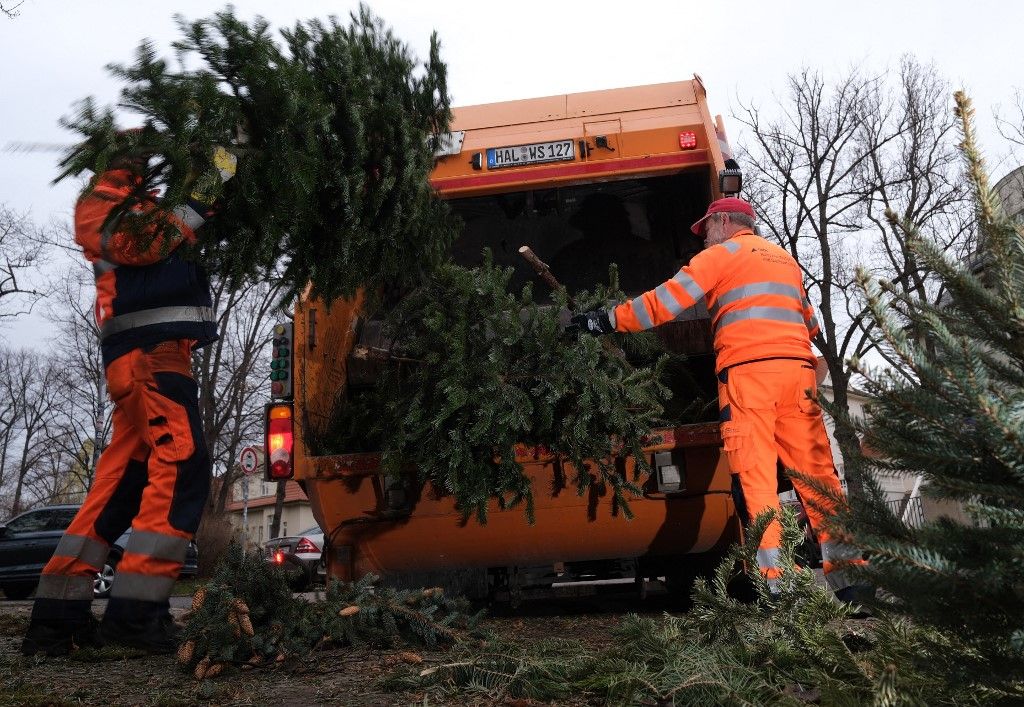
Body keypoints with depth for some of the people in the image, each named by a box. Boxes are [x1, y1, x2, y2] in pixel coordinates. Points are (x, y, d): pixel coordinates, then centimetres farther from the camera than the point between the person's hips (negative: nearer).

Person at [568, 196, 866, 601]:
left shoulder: (723, 254, 9)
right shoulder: (786, 259, 29)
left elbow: (665, 301, 2)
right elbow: (810, 323, 34)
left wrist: (609, 320, 7)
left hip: (748, 369, -6)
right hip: (798, 369, 6)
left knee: (754, 476, -6)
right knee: (816, 473, 6)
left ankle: (777, 581, -11)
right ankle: (849, 574, 4)